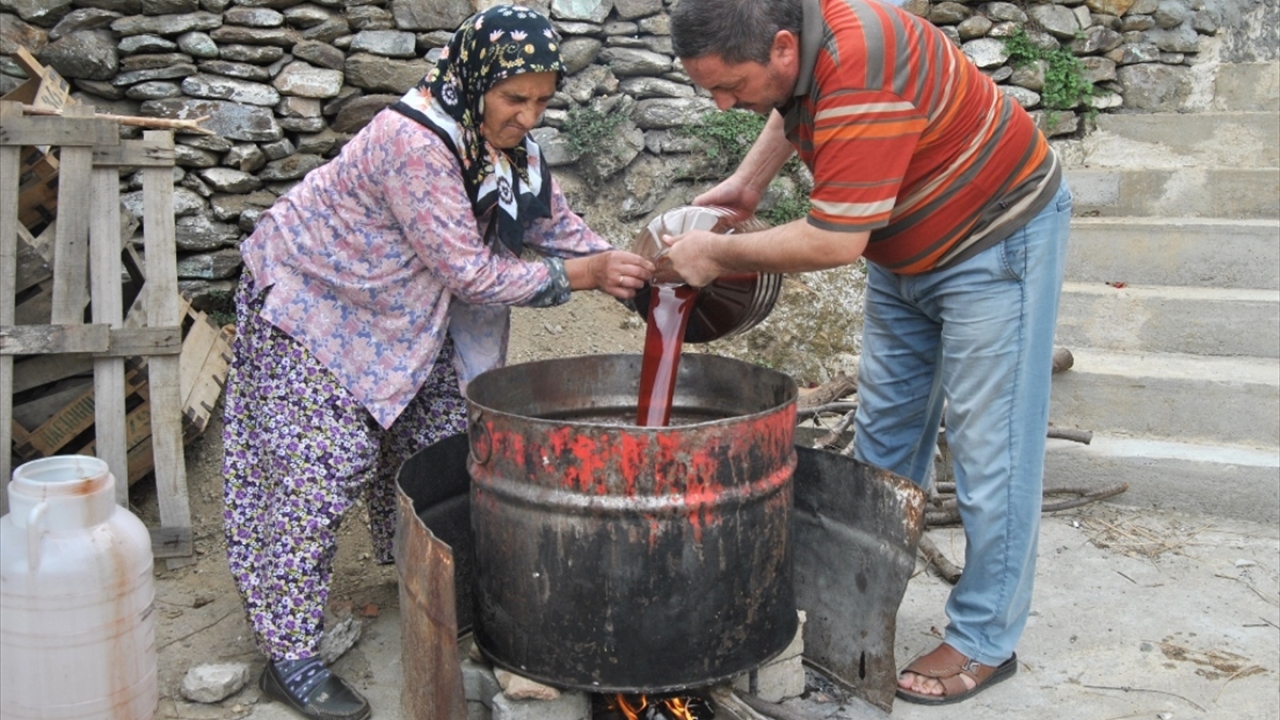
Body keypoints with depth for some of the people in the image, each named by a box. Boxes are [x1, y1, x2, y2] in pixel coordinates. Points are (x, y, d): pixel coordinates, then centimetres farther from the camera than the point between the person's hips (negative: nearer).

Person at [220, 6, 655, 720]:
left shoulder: (510, 139, -7)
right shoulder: (414, 142, -34)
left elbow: (556, 224, 0)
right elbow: (470, 272, -33)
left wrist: (633, 273, -14)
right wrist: (584, 274, -29)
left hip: (406, 308, 9)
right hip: (312, 301, -8)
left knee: (436, 440, 13)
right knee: (316, 469, -9)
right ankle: (292, 655, 1)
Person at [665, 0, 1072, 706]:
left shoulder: (860, 73, -35)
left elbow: (835, 241, -34)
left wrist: (717, 255, -23)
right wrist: (746, 182, 3)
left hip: (996, 239, -9)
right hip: (904, 250, 9)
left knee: (988, 448, -5)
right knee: (883, 433, 13)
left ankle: (984, 642, 8)